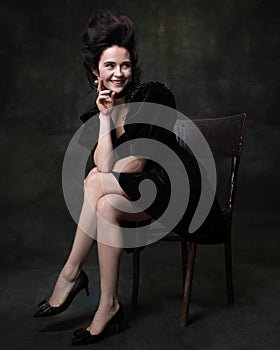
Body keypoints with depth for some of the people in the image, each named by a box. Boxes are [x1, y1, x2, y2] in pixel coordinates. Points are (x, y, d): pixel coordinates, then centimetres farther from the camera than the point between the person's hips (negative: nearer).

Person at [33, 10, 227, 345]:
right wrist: (106, 116, -11)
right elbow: (105, 165, -11)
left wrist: (99, 178, -10)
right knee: (106, 205, -28)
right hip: (136, 193, 5)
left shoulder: (154, 95, -8)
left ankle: (70, 274, -10)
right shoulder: (94, 116, 5)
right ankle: (108, 309, -19)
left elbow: (141, 161, -13)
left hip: (175, 188, -4)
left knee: (97, 183, -24)